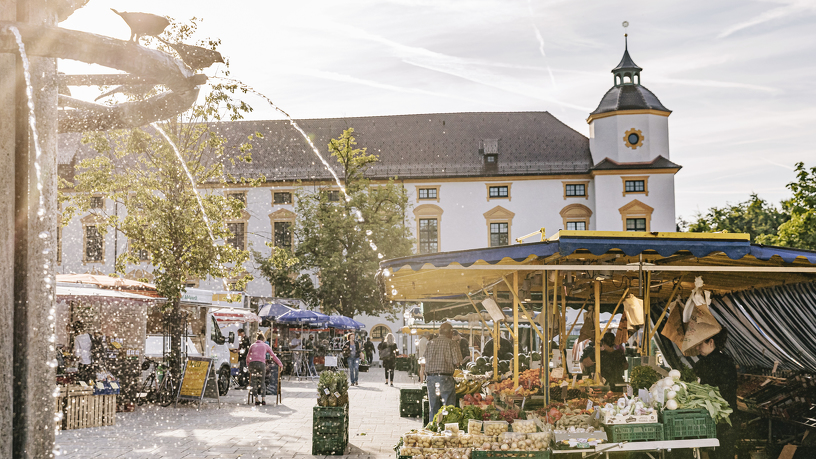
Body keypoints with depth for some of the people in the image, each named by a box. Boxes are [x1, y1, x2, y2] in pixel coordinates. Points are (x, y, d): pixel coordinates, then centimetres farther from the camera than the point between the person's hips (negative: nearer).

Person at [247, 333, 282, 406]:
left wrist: (248, 364, 49)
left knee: (253, 381, 9)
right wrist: (280, 364, 33)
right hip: (261, 364, -1)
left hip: (252, 363, 1)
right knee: (261, 382, 12)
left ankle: (256, 400, 0)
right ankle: (263, 399, 0)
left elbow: (248, 356, 32)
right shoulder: (265, 345, 22)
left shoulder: (253, 345, 26)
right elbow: (273, 356, 24)